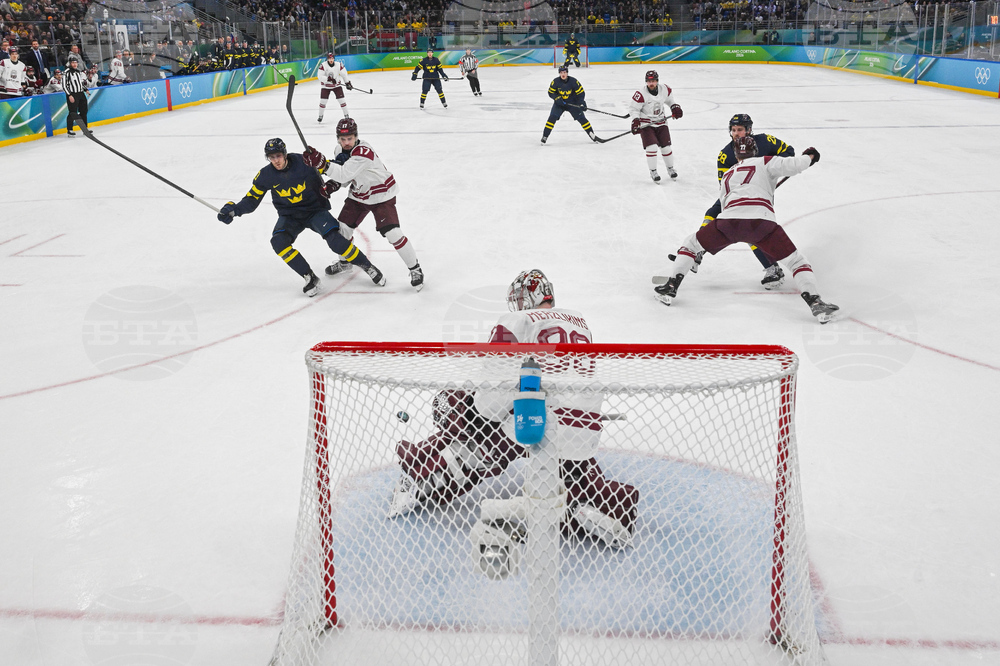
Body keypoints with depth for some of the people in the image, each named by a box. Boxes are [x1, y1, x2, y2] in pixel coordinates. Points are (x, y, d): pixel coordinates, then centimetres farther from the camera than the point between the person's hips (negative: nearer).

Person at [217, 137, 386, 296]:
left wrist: (332, 184, -25)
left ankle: (368, 267, -3)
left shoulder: (304, 162, -18)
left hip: (315, 210, -3)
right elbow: (251, 200, -2)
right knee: (278, 242, -24)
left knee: (335, 240, -24)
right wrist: (233, 209, -18)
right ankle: (310, 279, -12)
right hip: (290, 216, 3)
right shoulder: (265, 175, -9)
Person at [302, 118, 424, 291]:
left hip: (381, 194, -8)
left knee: (392, 233, -18)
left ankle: (415, 268, -3)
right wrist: (333, 184, -9)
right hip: (358, 194, 8)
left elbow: (345, 174, -41)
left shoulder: (363, 153, -31)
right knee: (342, 227, 7)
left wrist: (322, 164, -51)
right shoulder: (343, 150, -3)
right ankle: (345, 261, 34)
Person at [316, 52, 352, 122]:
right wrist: (328, 79, -34)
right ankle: (320, 116, 15)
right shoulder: (323, 66, -18)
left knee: (341, 100, -3)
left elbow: (344, 74, -1)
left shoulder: (339, 65, -12)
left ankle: (346, 115, 10)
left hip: (336, 85, 1)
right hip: (325, 86, -1)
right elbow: (320, 76, -22)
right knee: (323, 101, -2)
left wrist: (348, 83, 1)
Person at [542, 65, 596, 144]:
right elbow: (551, 92, -6)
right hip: (559, 103, 0)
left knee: (581, 118, -5)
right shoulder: (555, 81, -15)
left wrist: (582, 103, -23)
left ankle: (592, 134, 7)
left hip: (572, 103, 0)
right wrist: (557, 98, -24)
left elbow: (581, 93, -12)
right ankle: (545, 136, -9)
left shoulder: (573, 81, -18)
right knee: (552, 117, -15)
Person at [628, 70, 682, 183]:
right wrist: (635, 121, -23)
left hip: (661, 122, 4)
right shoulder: (641, 95, -21)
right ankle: (653, 171, 3)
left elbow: (669, 99, 15)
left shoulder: (665, 90, -7)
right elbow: (633, 108, -12)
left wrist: (674, 107, 3)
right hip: (646, 124, -4)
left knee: (666, 147, 6)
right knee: (651, 147, -14)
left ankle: (670, 168, 27)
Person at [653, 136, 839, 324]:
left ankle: (670, 287, 14)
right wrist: (808, 156, 28)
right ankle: (815, 303, -8)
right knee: (796, 260, 9)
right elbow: (791, 165, 8)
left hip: (730, 218, 2)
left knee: (692, 244, 24)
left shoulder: (727, 174, 35)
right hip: (761, 220, -2)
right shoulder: (764, 162, 22)